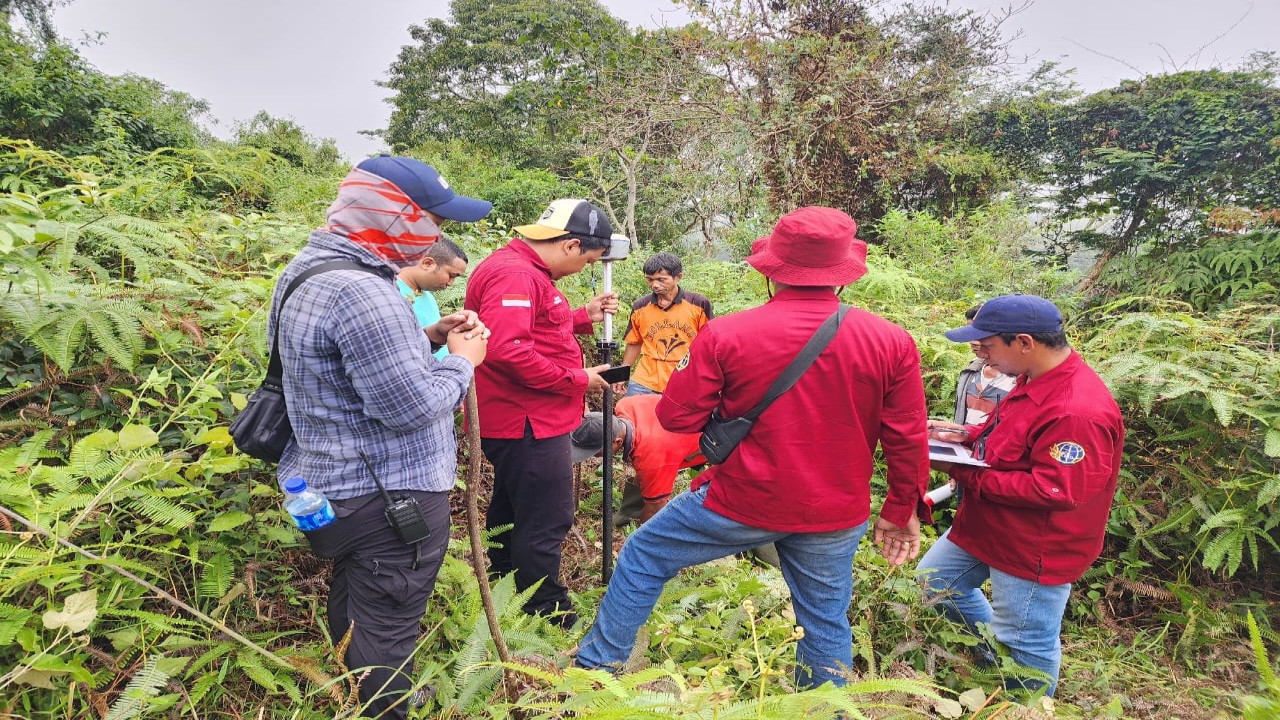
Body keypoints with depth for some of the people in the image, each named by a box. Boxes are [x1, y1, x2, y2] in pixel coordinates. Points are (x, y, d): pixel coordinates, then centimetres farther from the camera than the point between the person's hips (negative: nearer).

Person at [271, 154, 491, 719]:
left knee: (353, 610, 27)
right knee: (385, 633, 7)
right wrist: (461, 359, -9)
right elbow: (411, 407, -26)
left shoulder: (315, 268, 8)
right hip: (389, 498, -11)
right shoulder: (361, 291, -26)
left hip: (340, 485, 11)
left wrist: (428, 339, 4)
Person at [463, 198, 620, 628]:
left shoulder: (527, 272, 14)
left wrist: (584, 317, 8)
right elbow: (507, 349, -32)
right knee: (547, 521, 0)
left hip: (518, 421, 12)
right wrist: (576, 380, -23)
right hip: (528, 425, -12)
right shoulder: (515, 275, -21)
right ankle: (547, 613, 15)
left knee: (512, 512, 23)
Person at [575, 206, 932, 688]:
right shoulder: (892, 342, -9)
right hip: (835, 518, 3)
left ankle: (596, 667, 32)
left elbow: (677, 417, -10)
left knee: (643, 556, 18)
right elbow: (907, 439, -3)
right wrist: (903, 509, 11)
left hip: (742, 503, -2)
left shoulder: (725, 335, -17)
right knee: (826, 620, 22)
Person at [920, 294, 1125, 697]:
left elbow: (1051, 491, -31)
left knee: (1026, 646, 10)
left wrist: (962, 473, -27)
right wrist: (967, 436, -1)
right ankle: (995, 653, 43)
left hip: (1034, 550, -10)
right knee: (935, 580, 24)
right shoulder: (1035, 380, 0)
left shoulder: (1078, 412, -32)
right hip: (987, 527, 10)